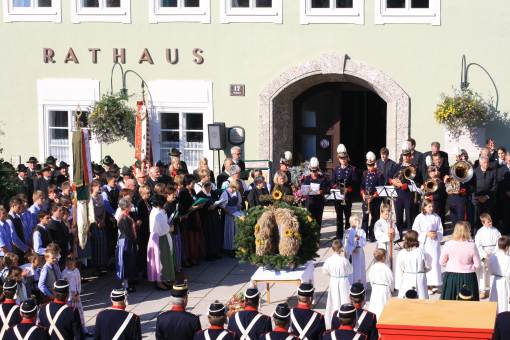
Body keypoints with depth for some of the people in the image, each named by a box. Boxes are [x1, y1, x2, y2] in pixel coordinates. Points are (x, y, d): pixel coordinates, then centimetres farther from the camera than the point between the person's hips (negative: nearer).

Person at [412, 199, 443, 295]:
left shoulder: (436, 217, 5)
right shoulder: (419, 217, -4)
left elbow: (440, 230, 9)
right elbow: (415, 231, -6)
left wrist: (436, 234, -12)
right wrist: (426, 234, -14)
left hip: (435, 243, 3)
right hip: (424, 243, -3)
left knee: (435, 262, 1)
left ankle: (434, 284, 9)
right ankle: (426, 285, 5)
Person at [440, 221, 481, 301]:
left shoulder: (448, 245, -9)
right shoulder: (472, 246, -12)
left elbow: (442, 262, 1)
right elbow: (477, 265, -5)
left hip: (451, 277, 1)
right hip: (468, 277, -1)